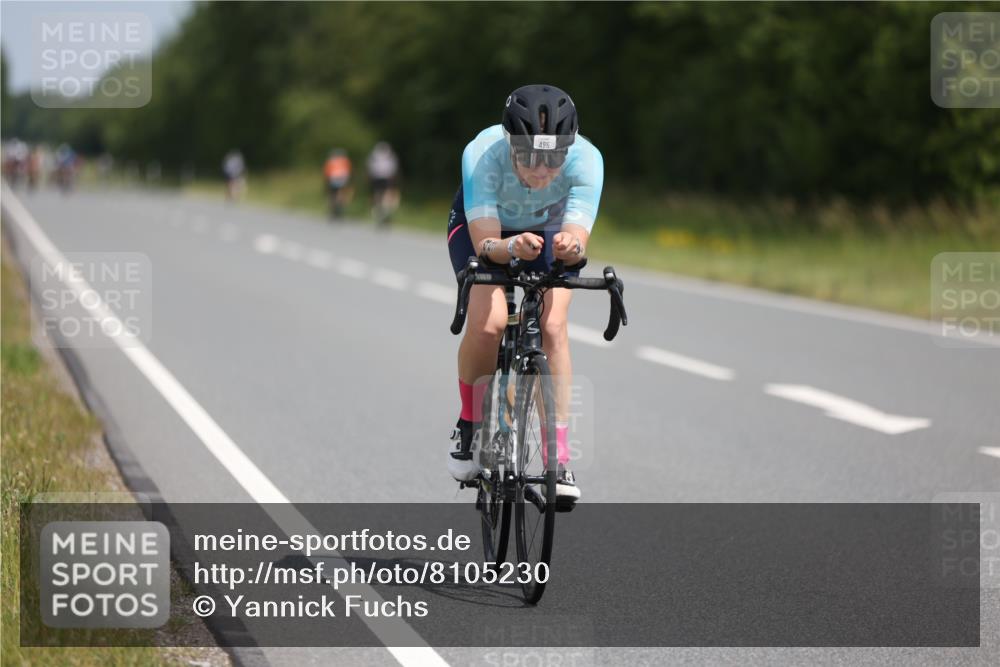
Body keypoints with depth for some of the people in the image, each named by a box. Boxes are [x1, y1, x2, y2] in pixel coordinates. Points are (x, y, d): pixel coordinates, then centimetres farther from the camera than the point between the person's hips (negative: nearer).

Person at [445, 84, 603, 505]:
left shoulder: (586, 160, -35)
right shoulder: (482, 154, -38)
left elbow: (578, 239, -40)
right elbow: (485, 243, -40)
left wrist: (570, 247, -63)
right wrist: (511, 247, -61)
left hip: (549, 229, 1)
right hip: (482, 226, -1)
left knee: (553, 326, -22)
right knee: (489, 321, -26)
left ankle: (559, 459, -15)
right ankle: (469, 424, 1)